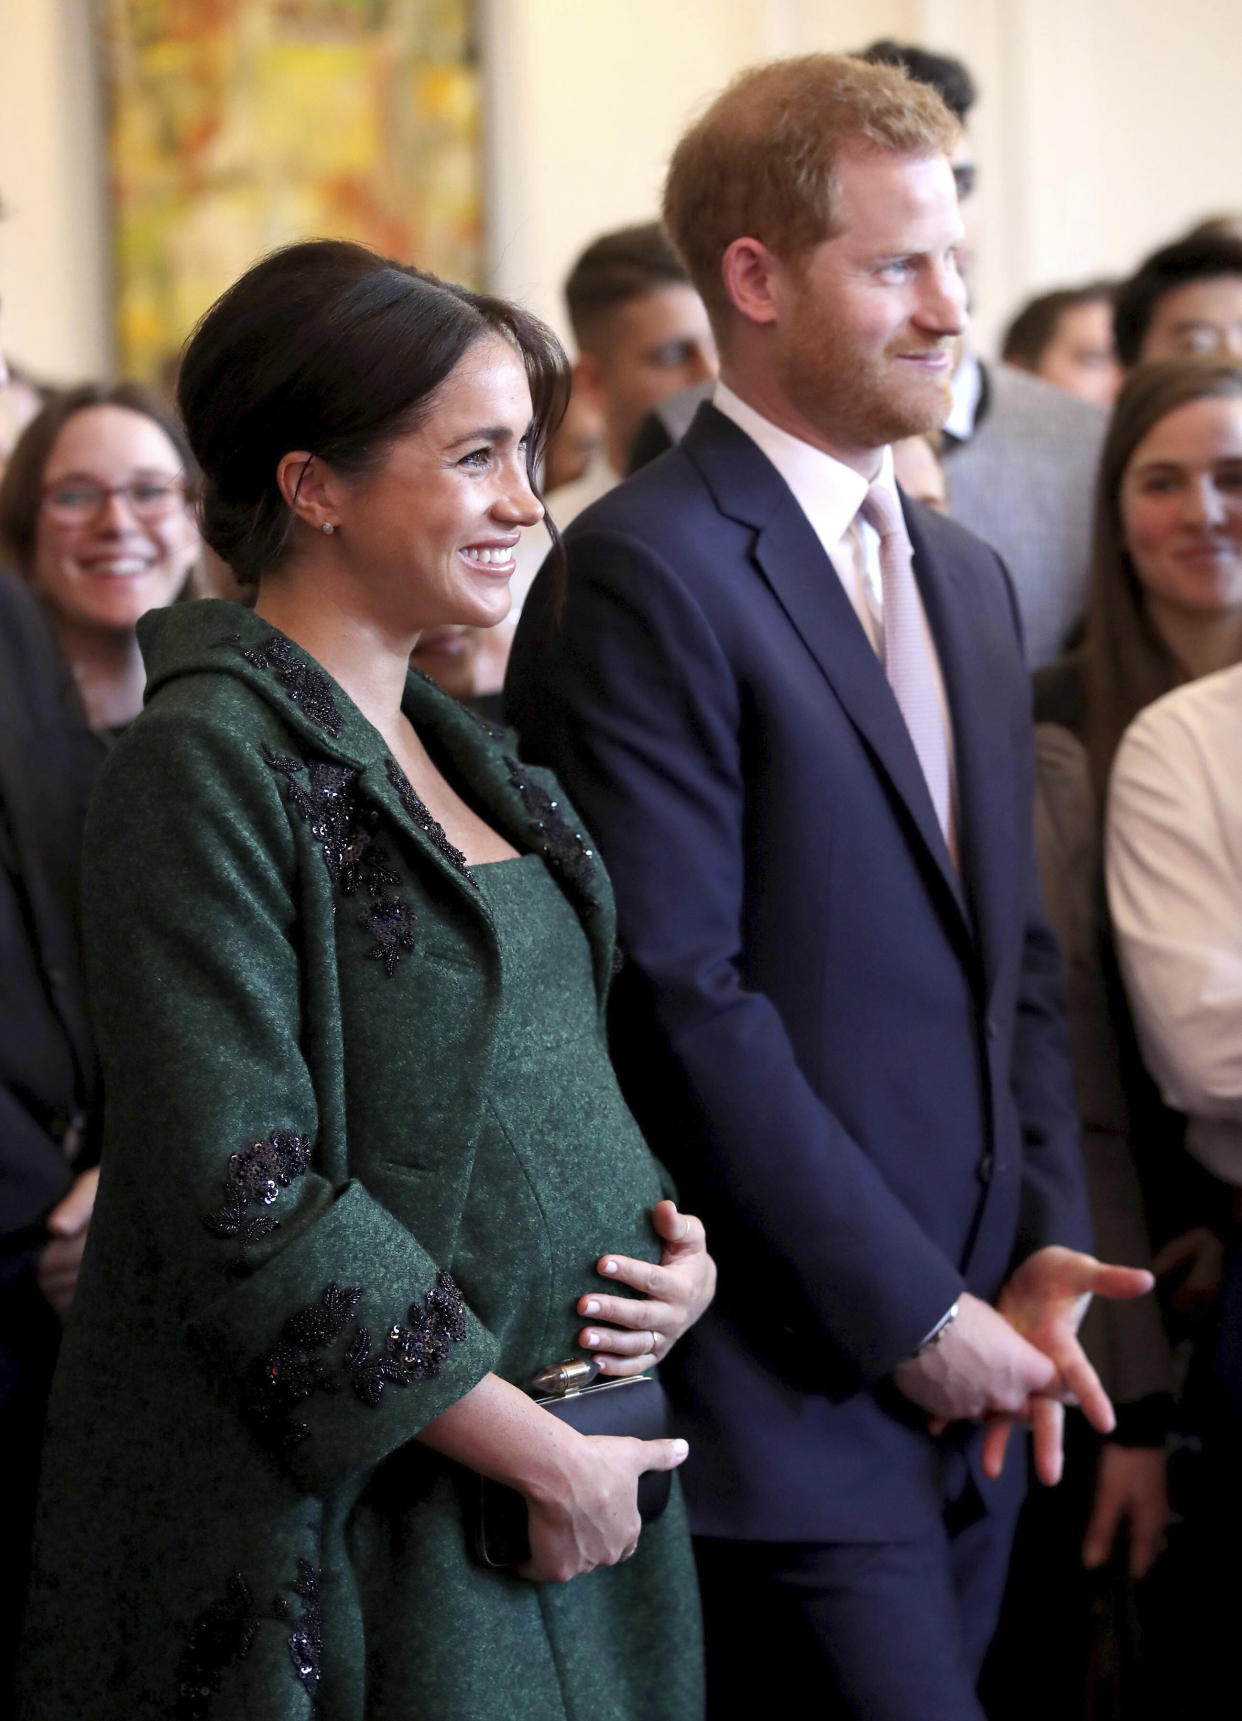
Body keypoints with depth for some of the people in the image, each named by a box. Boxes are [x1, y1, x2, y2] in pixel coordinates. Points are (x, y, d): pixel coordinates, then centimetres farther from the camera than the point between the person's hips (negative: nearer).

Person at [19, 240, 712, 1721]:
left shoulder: (453, 748, 12)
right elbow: (244, 1196, -20)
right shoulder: (211, 762, -14)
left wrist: (673, 1240, -2)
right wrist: (539, 1454, -16)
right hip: (346, 1530, -8)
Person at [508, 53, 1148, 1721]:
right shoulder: (645, 576, -12)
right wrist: (906, 1312, -13)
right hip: (791, 1390, -7)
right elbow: (684, 996, -17)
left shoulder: (969, 578, 16)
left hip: (963, 1389, 8)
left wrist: (1044, 1251, 4)